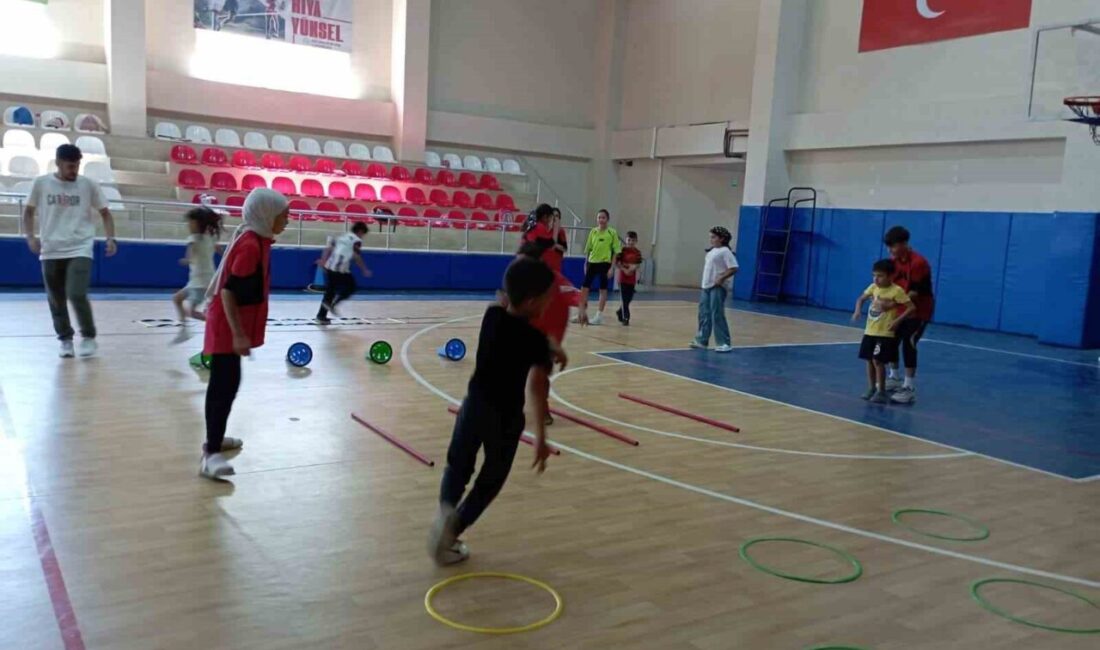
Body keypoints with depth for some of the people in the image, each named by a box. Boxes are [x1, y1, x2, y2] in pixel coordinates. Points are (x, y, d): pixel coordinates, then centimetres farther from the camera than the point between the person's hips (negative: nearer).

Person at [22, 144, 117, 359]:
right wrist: (31, 237, 0)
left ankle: (89, 337, 1)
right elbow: (29, 211, 13)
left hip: (80, 250, -2)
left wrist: (111, 238, -6)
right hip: (51, 251, 2)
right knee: (56, 300, 7)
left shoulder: (88, 184, -2)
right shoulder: (41, 183, 1)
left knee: (76, 295, -16)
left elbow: (105, 213, 7)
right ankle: (65, 340, 21)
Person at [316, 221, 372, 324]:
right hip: (341, 270, -7)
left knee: (329, 292, 16)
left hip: (329, 267, 7)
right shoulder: (357, 240, -1)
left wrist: (323, 260, 9)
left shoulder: (341, 237, 21)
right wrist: (365, 270, -1)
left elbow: (329, 248, 13)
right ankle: (332, 304, -4)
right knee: (351, 288, 12)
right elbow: (356, 257, -9)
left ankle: (321, 316, 17)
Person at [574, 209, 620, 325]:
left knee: (603, 289, 3)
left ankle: (599, 316, 10)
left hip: (605, 263, -4)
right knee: (584, 288, 2)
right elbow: (588, 249, 12)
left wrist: (612, 267, -9)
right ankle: (582, 313, 13)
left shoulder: (612, 233, -3)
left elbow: (616, 251, -4)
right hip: (592, 262, 4)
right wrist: (586, 264, 10)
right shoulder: (593, 232, 6)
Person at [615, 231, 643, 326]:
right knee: (624, 299, -5)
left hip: (632, 279, 4)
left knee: (629, 299, 10)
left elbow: (638, 264, 8)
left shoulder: (637, 252, 4)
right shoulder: (622, 250, -6)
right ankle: (625, 318, -2)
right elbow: (616, 263, -7)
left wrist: (633, 268, -13)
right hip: (623, 278, -4)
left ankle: (620, 312, 33)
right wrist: (624, 269, -18)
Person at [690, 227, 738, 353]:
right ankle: (702, 340, 20)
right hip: (706, 286, 9)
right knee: (704, 314, 11)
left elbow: (734, 268, -18)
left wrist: (721, 278, -19)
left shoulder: (725, 251, -11)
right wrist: (705, 278, 14)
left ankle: (724, 343, -3)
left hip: (717, 288, -9)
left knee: (717, 315, -8)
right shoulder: (711, 251, 14)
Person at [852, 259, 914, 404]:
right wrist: (858, 311, -1)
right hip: (870, 331, 6)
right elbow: (861, 299, 18)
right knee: (869, 360, 10)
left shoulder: (897, 291, -15)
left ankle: (881, 391, 4)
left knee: (878, 361, -8)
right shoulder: (873, 287, 4)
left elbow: (911, 307, -16)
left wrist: (897, 321, -24)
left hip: (885, 333, -6)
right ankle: (872, 388, 21)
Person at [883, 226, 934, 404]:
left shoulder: (918, 263, -23)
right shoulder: (895, 261, 1)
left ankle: (909, 388, -12)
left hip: (919, 311, -8)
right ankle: (895, 377, 27)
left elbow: (916, 292, -25)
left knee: (908, 344, -14)